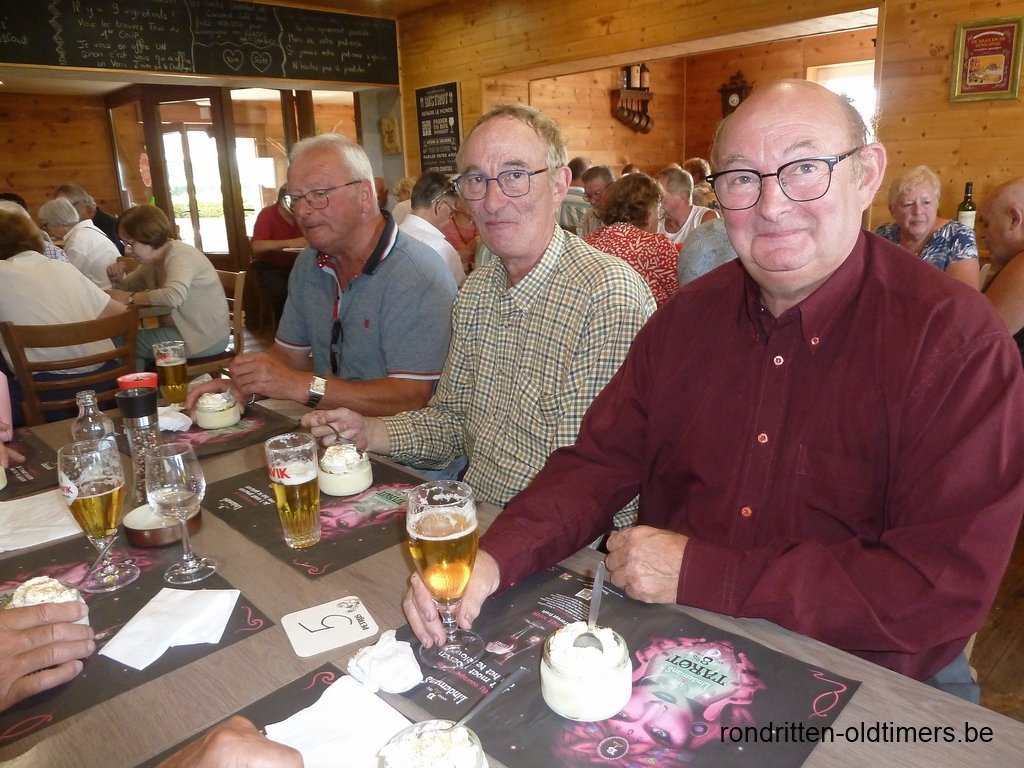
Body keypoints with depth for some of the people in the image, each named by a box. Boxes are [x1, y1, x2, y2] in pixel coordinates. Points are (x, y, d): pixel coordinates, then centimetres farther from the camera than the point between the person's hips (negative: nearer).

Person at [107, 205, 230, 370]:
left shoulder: (179, 254, -18)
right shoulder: (151, 261, 9)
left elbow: (173, 296, -35)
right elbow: (130, 286, 25)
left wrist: (130, 298, -22)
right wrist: (118, 279, 1)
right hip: (182, 330, 8)